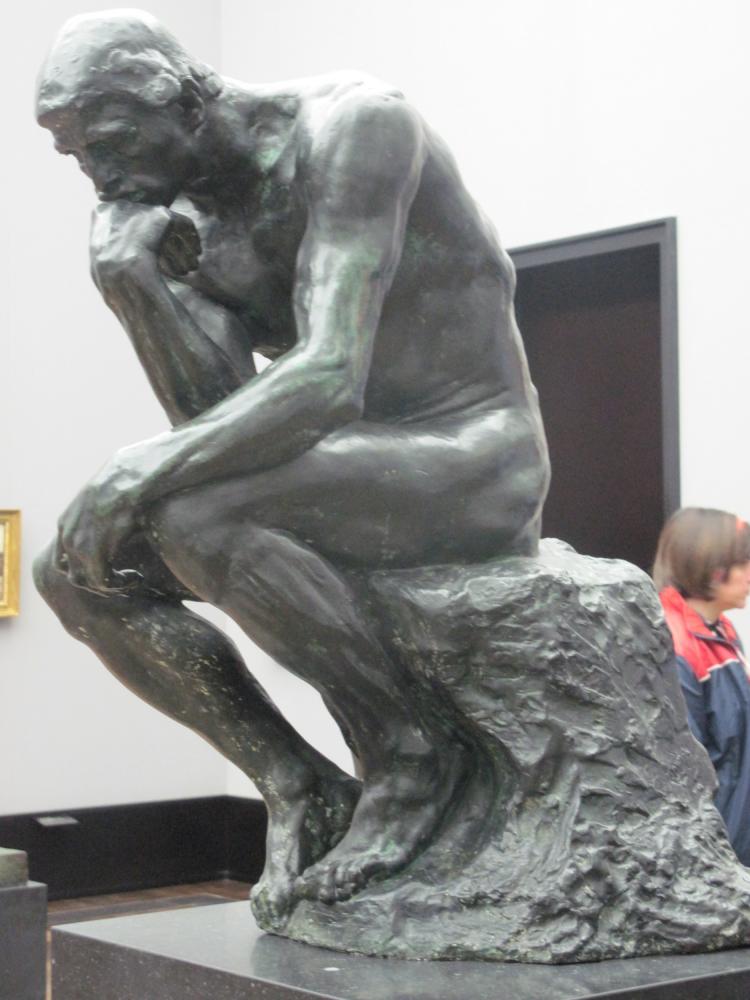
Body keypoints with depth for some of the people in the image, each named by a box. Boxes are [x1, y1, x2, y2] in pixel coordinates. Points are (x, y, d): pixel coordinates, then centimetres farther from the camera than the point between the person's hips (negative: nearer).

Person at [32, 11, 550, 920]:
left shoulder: (355, 125, -18)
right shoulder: (199, 216, 6)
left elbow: (328, 379, -30)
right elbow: (214, 425, -1)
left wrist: (137, 472, -33)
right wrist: (134, 280, -13)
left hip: (478, 458, -8)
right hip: (349, 468, 8)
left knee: (197, 520, -33)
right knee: (72, 571, -2)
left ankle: (410, 753, -13)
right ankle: (297, 786, -1)